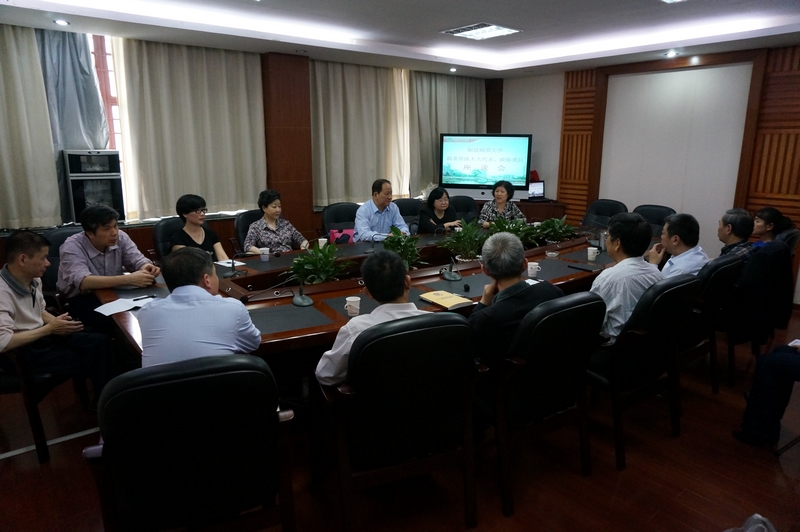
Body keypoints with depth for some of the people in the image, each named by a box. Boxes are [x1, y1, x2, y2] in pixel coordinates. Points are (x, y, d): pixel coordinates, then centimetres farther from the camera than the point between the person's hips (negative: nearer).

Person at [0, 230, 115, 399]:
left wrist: (56, 323, -4)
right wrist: (49, 329, -24)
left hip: (41, 336, 8)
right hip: (21, 352, -8)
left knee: (100, 342, -10)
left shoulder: (33, 280, -1)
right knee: (93, 363, -15)